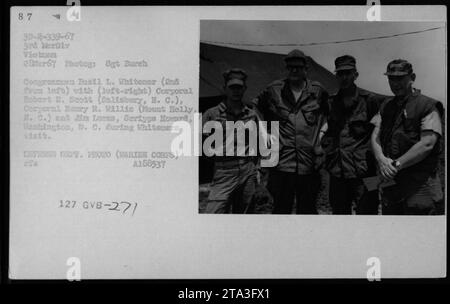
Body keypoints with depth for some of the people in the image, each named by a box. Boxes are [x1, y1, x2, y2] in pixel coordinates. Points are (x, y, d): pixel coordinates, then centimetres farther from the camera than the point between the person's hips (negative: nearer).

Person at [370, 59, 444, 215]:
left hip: (419, 185, -6)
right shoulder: (386, 106, 15)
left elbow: (427, 144, -16)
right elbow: (375, 136, 6)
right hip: (390, 181, 6)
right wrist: (381, 159, -14)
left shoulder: (427, 106, -6)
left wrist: (396, 164, -18)